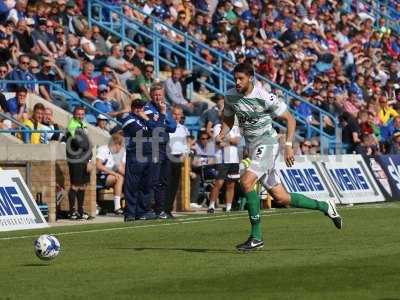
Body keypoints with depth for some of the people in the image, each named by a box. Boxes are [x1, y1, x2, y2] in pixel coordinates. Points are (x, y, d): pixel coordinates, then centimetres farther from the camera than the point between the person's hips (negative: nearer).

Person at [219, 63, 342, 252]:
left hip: (266, 143, -7)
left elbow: (289, 119, -7)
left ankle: (256, 237, -19)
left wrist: (288, 146, -15)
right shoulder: (230, 97, 1)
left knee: (246, 181, -26)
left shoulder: (265, 98, -16)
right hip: (252, 148, 7)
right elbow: (228, 120, 18)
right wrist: (221, 135, -2)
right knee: (281, 198, 7)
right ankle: (325, 207, 26)